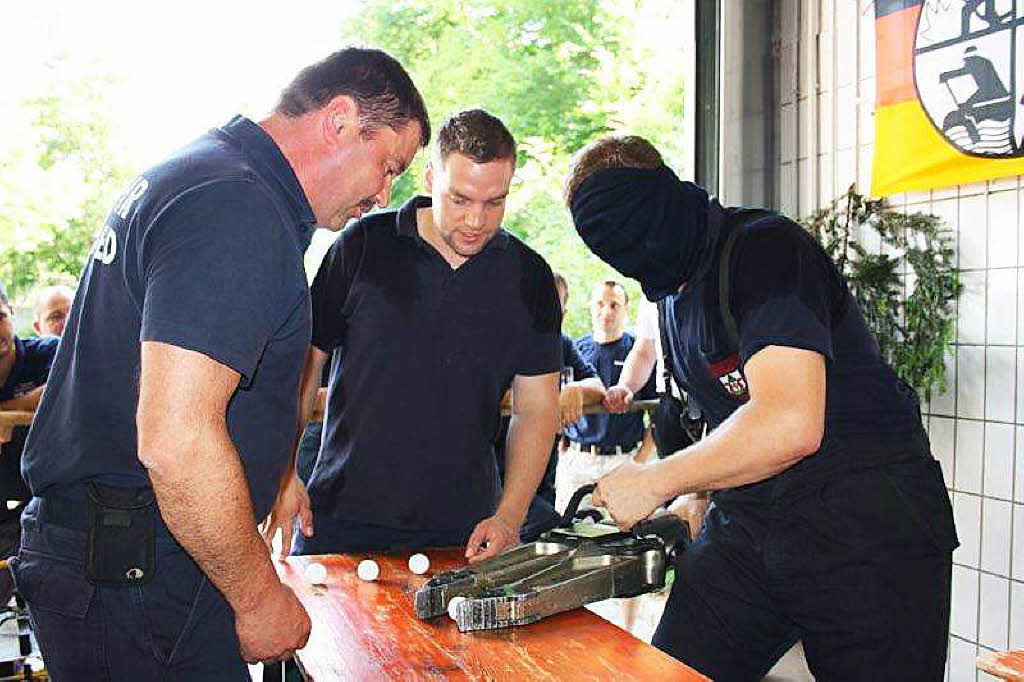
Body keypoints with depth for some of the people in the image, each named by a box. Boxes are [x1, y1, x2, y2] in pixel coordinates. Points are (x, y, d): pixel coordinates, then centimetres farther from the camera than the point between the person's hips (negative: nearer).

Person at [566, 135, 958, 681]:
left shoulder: (765, 247, -16)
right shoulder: (672, 292, 14)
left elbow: (791, 424, -28)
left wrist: (656, 481, -18)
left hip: (866, 520, -7)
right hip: (745, 523, 8)